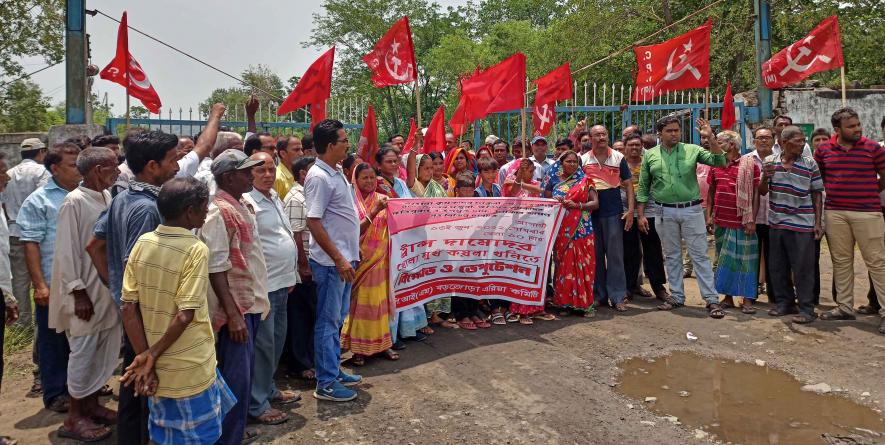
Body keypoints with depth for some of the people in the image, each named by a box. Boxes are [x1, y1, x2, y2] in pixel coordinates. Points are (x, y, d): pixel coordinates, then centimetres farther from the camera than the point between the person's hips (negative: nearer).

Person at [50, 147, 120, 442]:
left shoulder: (107, 197, 5)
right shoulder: (75, 202, -16)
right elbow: (67, 251, -16)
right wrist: (79, 293, -16)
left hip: (108, 290, 7)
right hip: (86, 293, -7)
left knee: (105, 352, 15)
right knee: (83, 354, 3)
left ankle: (92, 404, 31)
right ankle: (74, 418, 18)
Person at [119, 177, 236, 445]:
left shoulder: (142, 243, -1)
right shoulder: (195, 249, -18)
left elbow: (128, 308, -3)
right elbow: (184, 316, -22)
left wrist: (146, 357, -3)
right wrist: (152, 356, -11)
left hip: (158, 368, 6)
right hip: (189, 369, -5)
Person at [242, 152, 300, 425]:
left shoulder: (275, 198, 13)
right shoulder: (247, 203, -14)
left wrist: (290, 275, 20)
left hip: (281, 282, 9)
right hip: (263, 285, -9)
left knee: (277, 340, 18)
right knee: (264, 344, -1)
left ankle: (268, 389, 34)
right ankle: (257, 404, 12)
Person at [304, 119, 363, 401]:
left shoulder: (336, 173, 12)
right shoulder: (318, 177, -17)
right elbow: (314, 222, -21)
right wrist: (339, 259, -22)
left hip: (345, 258, 9)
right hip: (331, 261, -9)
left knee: (338, 318, 17)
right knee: (328, 321, 0)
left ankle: (334, 370, 30)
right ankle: (326, 383, 10)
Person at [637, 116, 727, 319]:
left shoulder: (692, 150, 1)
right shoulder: (650, 155, 4)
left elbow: (719, 162, -6)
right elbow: (643, 187, 7)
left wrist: (711, 138, -16)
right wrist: (641, 215, 3)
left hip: (691, 210, -1)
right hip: (665, 212, 2)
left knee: (700, 255, 1)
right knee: (671, 256, 11)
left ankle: (711, 299, 6)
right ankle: (676, 296, 23)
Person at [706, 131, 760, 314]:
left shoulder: (749, 165, -5)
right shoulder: (716, 165, 9)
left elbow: (755, 194, -6)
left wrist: (752, 220, -11)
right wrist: (709, 216, 8)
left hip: (742, 223, -5)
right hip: (721, 222, 5)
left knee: (744, 259, 1)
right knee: (723, 259, 11)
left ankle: (747, 299, 8)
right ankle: (728, 297, 21)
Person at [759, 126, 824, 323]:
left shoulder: (810, 164, -3)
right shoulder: (770, 161, 3)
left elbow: (817, 194, 1)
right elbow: (762, 192, 7)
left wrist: (818, 222, -3)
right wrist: (765, 177, -14)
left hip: (802, 224, -3)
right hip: (776, 223, 3)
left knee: (802, 268, 0)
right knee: (778, 267, 13)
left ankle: (806, 308, 11)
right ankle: (784, 302, 27)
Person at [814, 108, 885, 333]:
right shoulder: (823, 150, 5)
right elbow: (818, 177, 19)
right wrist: (834, 192, 12)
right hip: (835, 213, 3)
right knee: (841, 261, 11)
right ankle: (845, 307, 21)